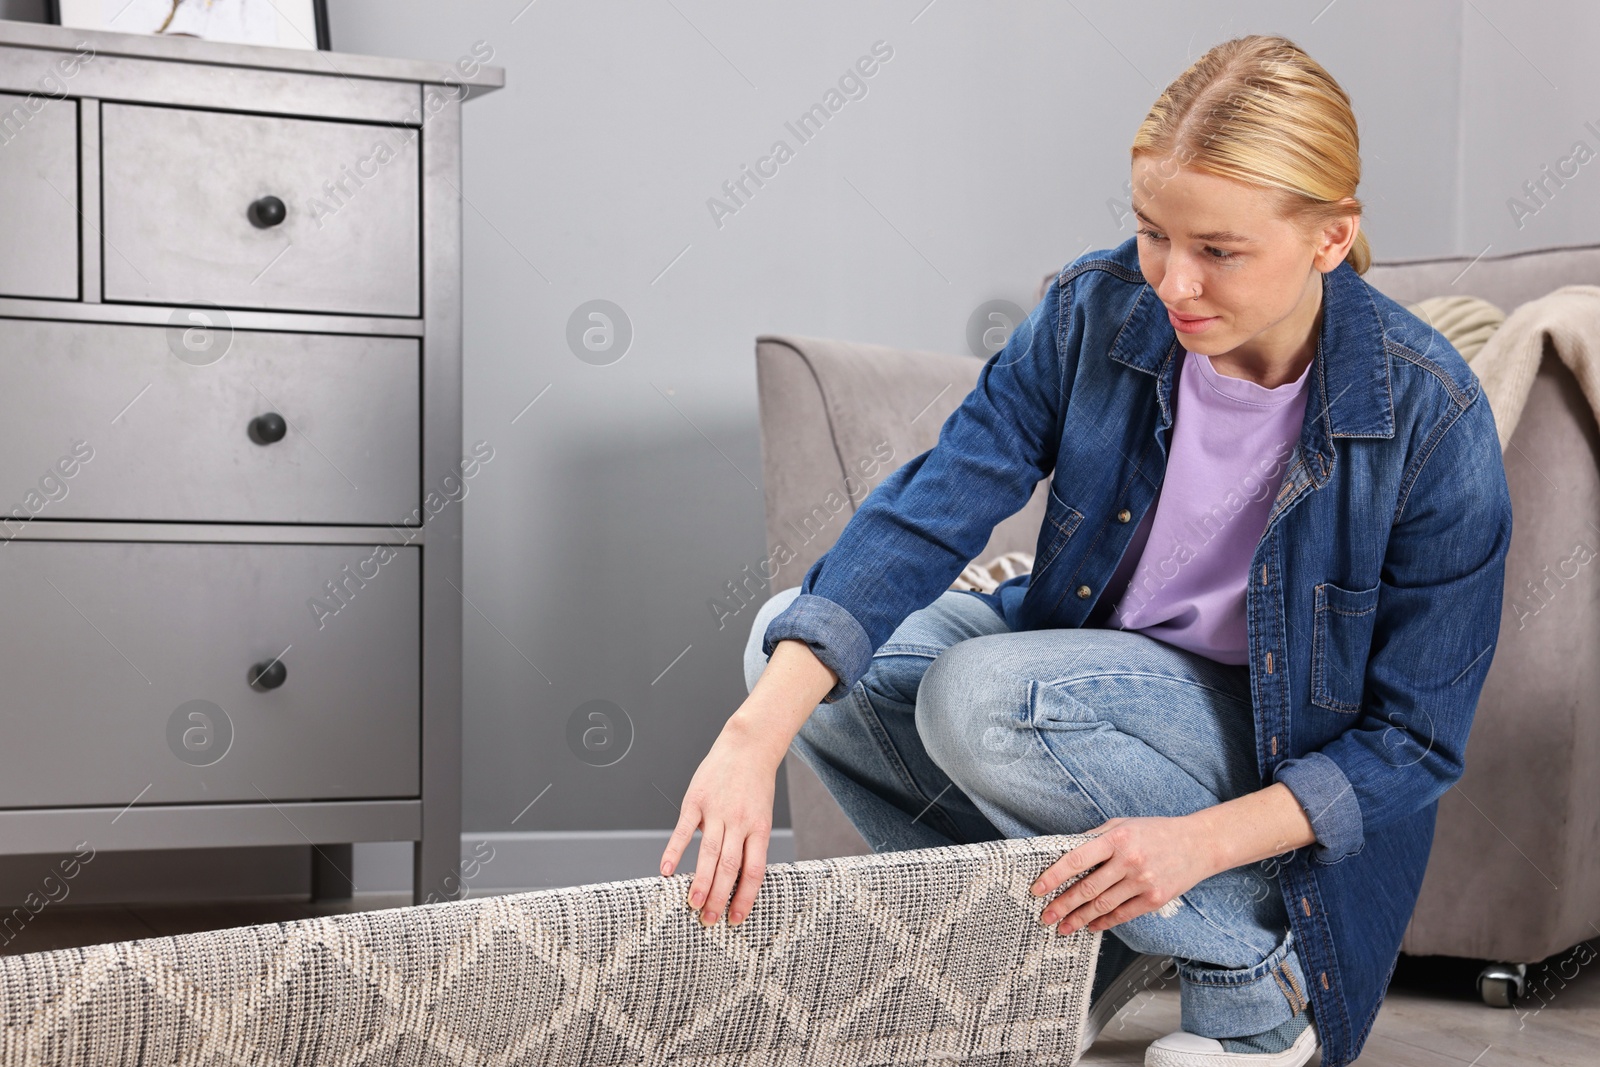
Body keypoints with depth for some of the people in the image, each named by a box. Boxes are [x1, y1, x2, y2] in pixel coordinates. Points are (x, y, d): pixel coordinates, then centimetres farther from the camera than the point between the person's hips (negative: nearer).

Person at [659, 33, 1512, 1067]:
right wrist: (758, 734, -37)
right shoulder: (1100, 310, -16)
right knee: (790, 641, -13)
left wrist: (1200, 841, -31)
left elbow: (1415, 739, -16)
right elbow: (926, 513, -23)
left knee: (980, 700, -30)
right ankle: (1070, 922, -3)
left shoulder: (1432, 416, -24)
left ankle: (1251, 971, -10)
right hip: (1098, 653, 5)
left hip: (1288, 745, -5)